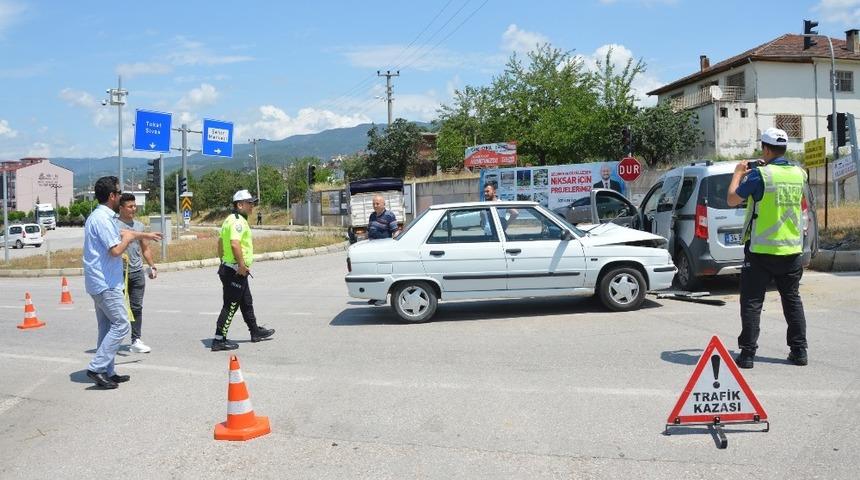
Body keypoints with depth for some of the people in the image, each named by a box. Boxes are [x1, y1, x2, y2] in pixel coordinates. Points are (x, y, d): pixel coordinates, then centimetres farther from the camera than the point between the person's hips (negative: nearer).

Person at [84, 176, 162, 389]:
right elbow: (116, 250, -23)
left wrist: (145, 235, 42)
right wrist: (129, 238, -5)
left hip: (99, 282, 11)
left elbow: (121, 233, 34)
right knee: (120, 325, -7)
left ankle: (107, 372, 18)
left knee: (108, 327, 13)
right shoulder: (102, 219, -18)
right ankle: (97, 368, -8)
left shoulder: (101, 217, 15)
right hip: (106, 283, -11)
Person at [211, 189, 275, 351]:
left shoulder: (230, 219, 15)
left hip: (228, 267, 11)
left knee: (247, 303, 21)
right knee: (230, 306, -5)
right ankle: (219, 340, -1)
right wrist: (242, 265, -25)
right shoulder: (238, 221, -18)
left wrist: (223, 261, 24)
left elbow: (220, 242, 20)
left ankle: (255, 331, 34)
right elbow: (235, 244, -31)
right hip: (236, 270, -11)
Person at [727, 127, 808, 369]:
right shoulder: (798, 173, 3)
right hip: (791, 250, 5)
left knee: (752, 302, 2)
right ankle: (799, 351, 19)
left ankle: (747, 353, 2)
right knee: (792, 299, 16)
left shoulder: (759, 175, -15)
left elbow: (732, 200, -5)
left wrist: (738, 174, 8)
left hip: (761, 251, -5)